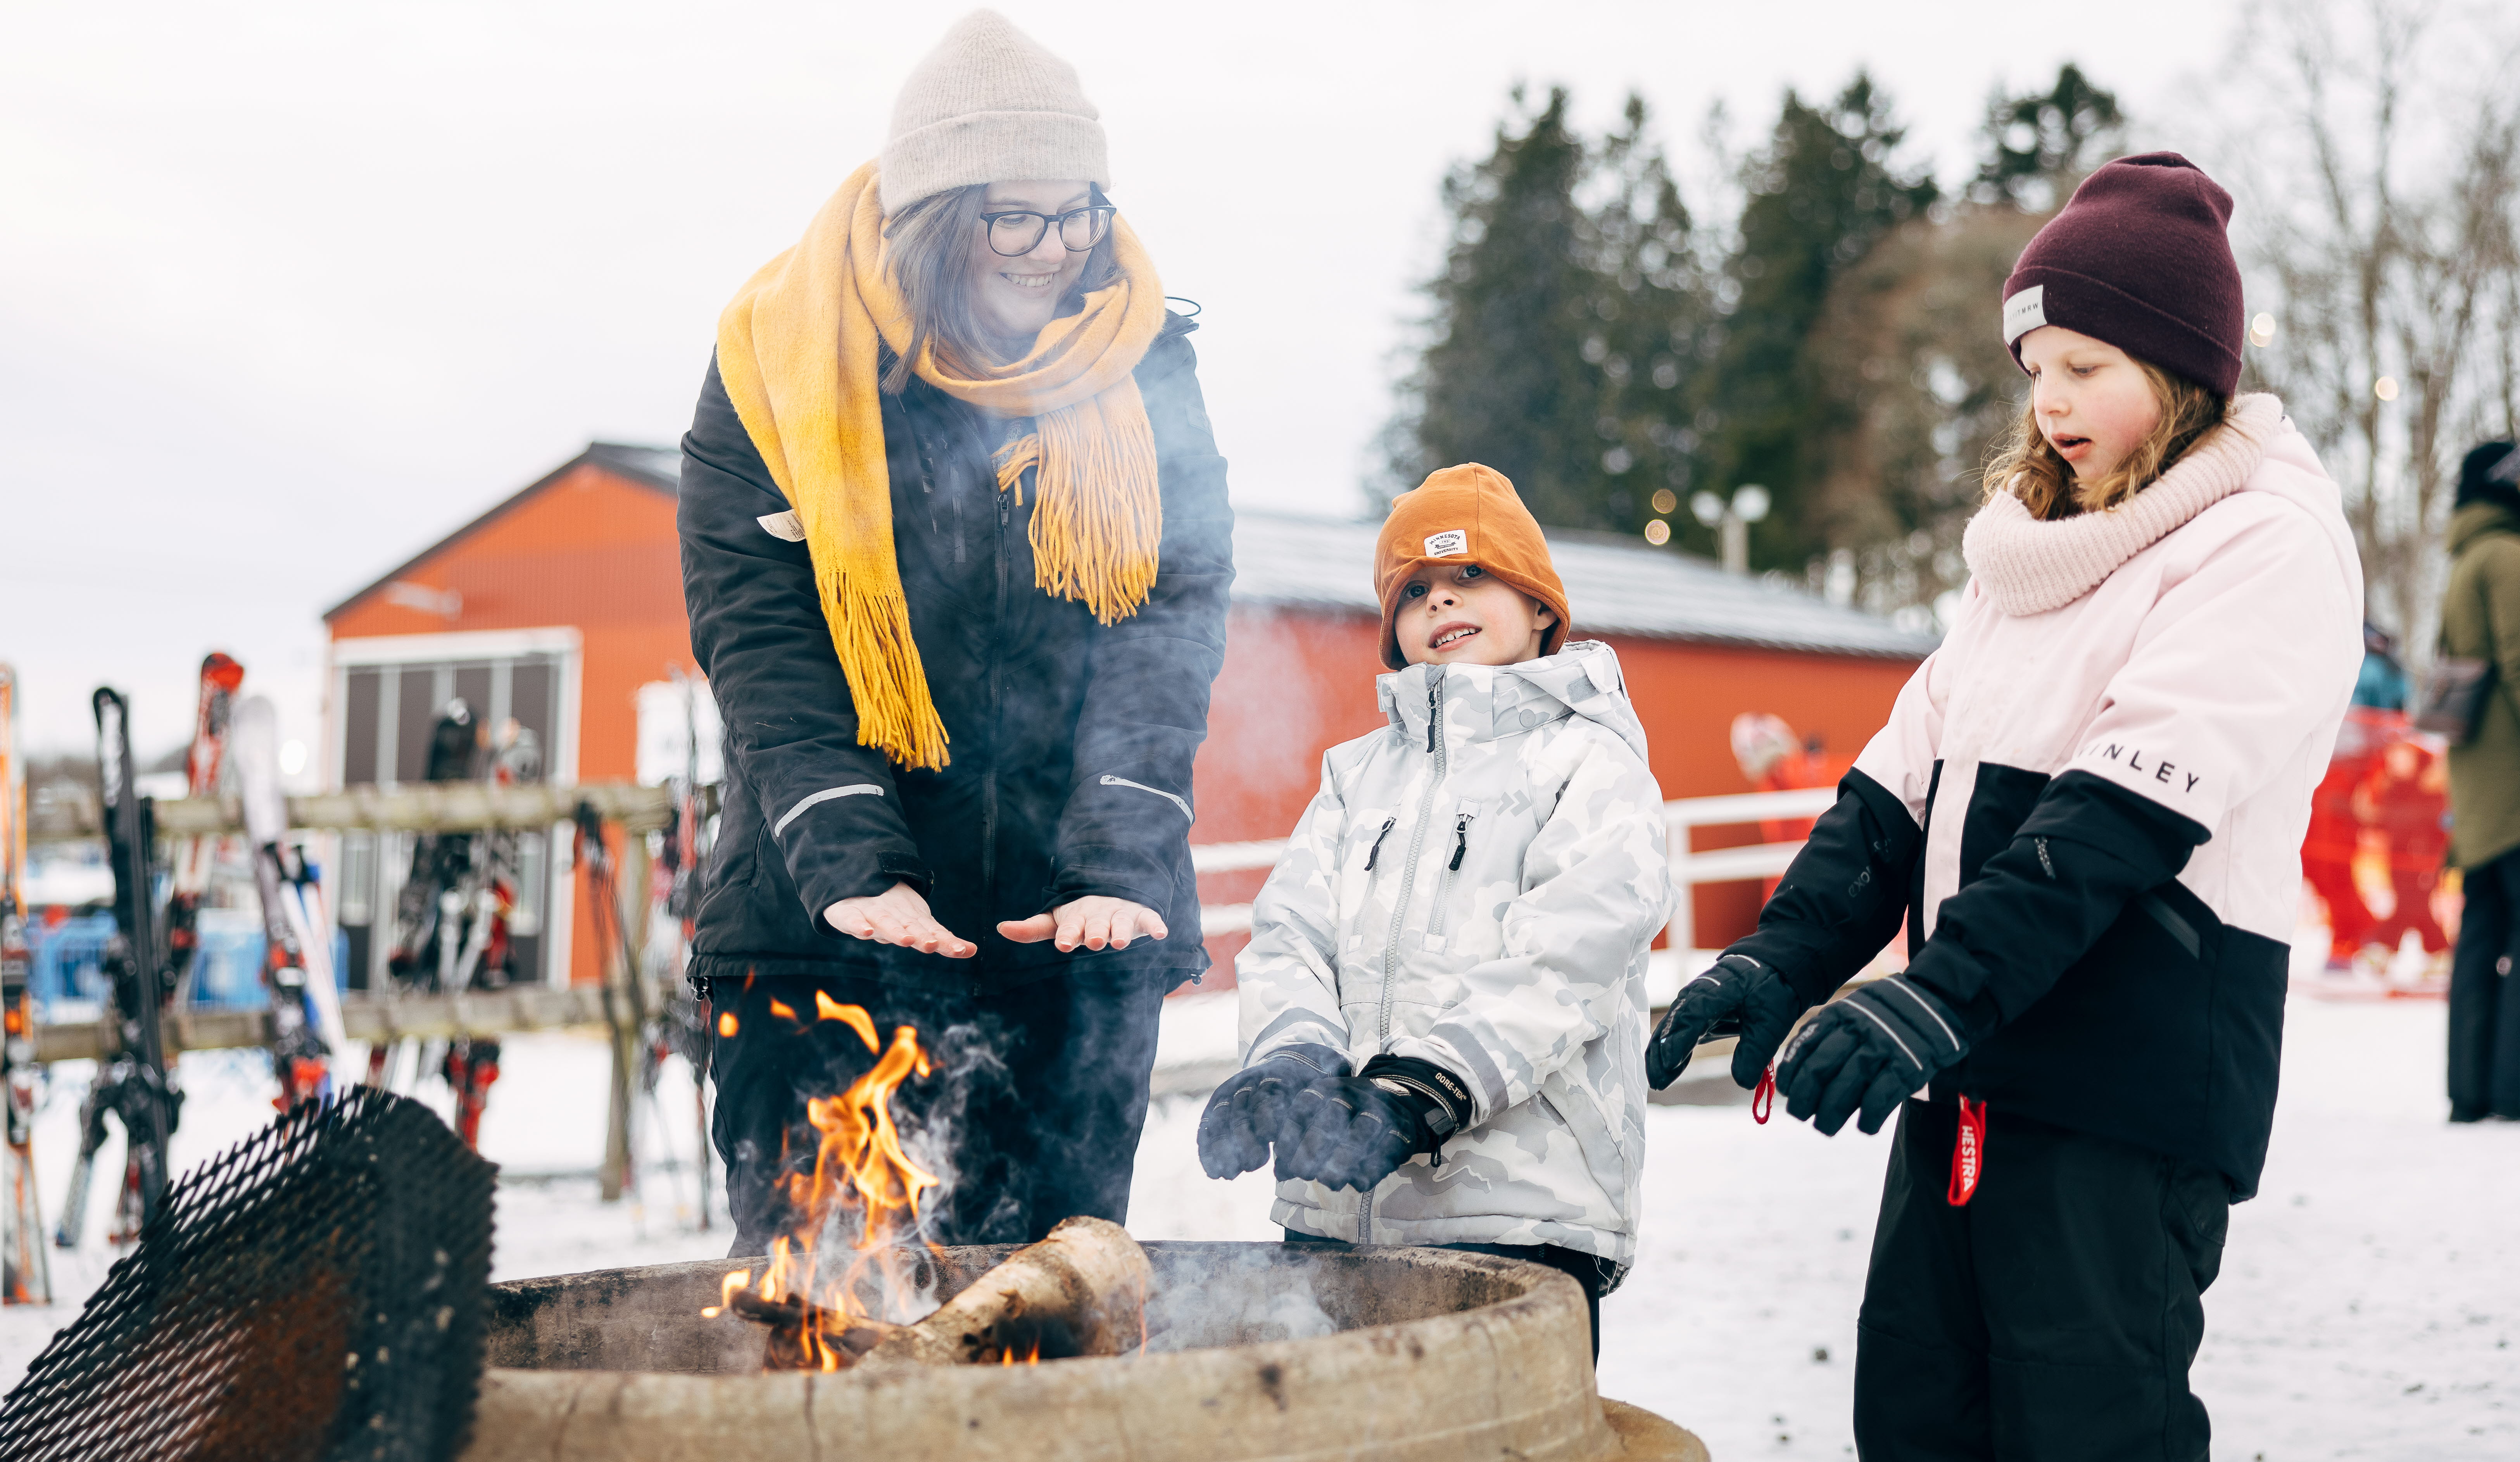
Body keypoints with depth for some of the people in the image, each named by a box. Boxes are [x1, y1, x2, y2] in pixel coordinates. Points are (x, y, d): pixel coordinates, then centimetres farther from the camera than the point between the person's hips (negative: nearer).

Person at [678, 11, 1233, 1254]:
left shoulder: (1141, 364, 2)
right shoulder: (778, 360, -3)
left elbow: (1174, 615, -4)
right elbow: (755, 632, -8)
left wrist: (1122, 863, -16)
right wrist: (850, 862, -20)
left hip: (1066, 924, 2)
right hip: (822, 920, -1)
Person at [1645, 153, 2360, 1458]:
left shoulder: (2267, 545, -8)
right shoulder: (2032, 542, 17)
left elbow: (2127, 812, -20)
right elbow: (1907, 773, 14)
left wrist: (1941, 998, -29)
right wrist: (1782, 958, 0)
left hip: (2132, 1093, -8)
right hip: (1971, 1072, 8)